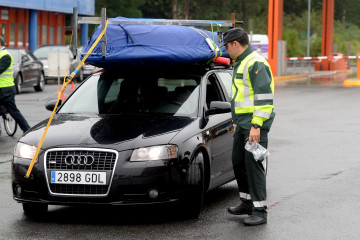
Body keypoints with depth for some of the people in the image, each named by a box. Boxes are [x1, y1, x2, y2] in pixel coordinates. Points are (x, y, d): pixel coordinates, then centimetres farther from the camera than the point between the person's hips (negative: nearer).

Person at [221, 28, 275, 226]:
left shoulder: (256, 64, -16)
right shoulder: (240, 63, 18)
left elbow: (264, 97, -22)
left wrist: (256, 125, -25)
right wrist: (238, 121, 26)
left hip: (255, 125, -11)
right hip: (243, 124, 11)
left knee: (254, 165, -10)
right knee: (238, 163, 15)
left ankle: (259, 211, -7)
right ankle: (247, 202, 27)